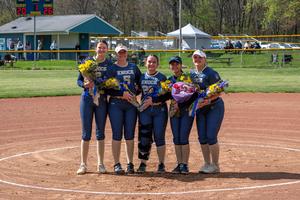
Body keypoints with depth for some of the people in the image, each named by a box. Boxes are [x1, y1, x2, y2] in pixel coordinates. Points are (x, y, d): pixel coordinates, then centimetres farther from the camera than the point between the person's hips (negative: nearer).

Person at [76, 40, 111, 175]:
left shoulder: (109, 64, 4)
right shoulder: (87, 61, 3)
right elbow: (79, 80, 4)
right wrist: (85, 84, -18)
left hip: (102, 99, 0)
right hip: (87, 98, 0)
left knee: (100, 132, 6)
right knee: (86, 133, 1)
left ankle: (100, 164, 13)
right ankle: (83, 164, 6)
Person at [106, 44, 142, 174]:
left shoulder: (133, 67, 12)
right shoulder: (111, 68, 0)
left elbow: (141, 84, 19)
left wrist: (135, 93, 1)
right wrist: (122, 93, -17)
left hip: (131, 104, 3)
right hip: (116, 104, -3)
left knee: (130, 135, 5)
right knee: (117, 134, -3)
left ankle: (130, 164, 11)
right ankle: (117, 164, 3)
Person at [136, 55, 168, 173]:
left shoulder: (162, 78, 2)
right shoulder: (141, 77, 12)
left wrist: (153, 100, -14)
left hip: (160, 110, -2)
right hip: (145, 110, 2)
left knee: (159, 137, -2)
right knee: (144, 137, -1)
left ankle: (161, 164, 5)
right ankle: (143, 164, 6)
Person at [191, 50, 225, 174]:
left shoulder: (211, 73, -13)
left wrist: (208, 100, -30)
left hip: (214, 107, -7)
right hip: (200, 109, 7)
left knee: (211, 136, -11)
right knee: (202, 138, 7)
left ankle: (215, 165, -1)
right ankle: (207, 164, 17)